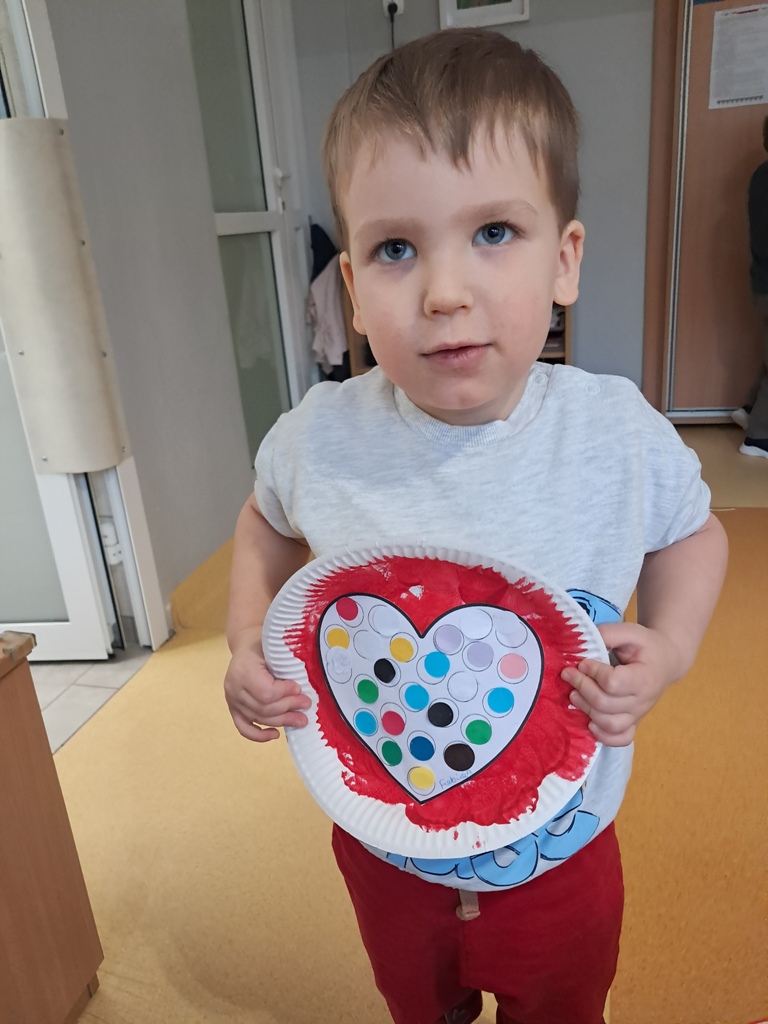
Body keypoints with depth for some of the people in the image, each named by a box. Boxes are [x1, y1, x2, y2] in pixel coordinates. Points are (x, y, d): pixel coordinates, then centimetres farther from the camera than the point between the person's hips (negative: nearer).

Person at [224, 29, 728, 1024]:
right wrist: (249, 641, -12)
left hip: (559, 859, 0)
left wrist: (669, 647, -19)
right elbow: (269, 524, 2)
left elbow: (693, 533, -2)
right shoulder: (319, 437, -21)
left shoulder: (621, 433, -23)